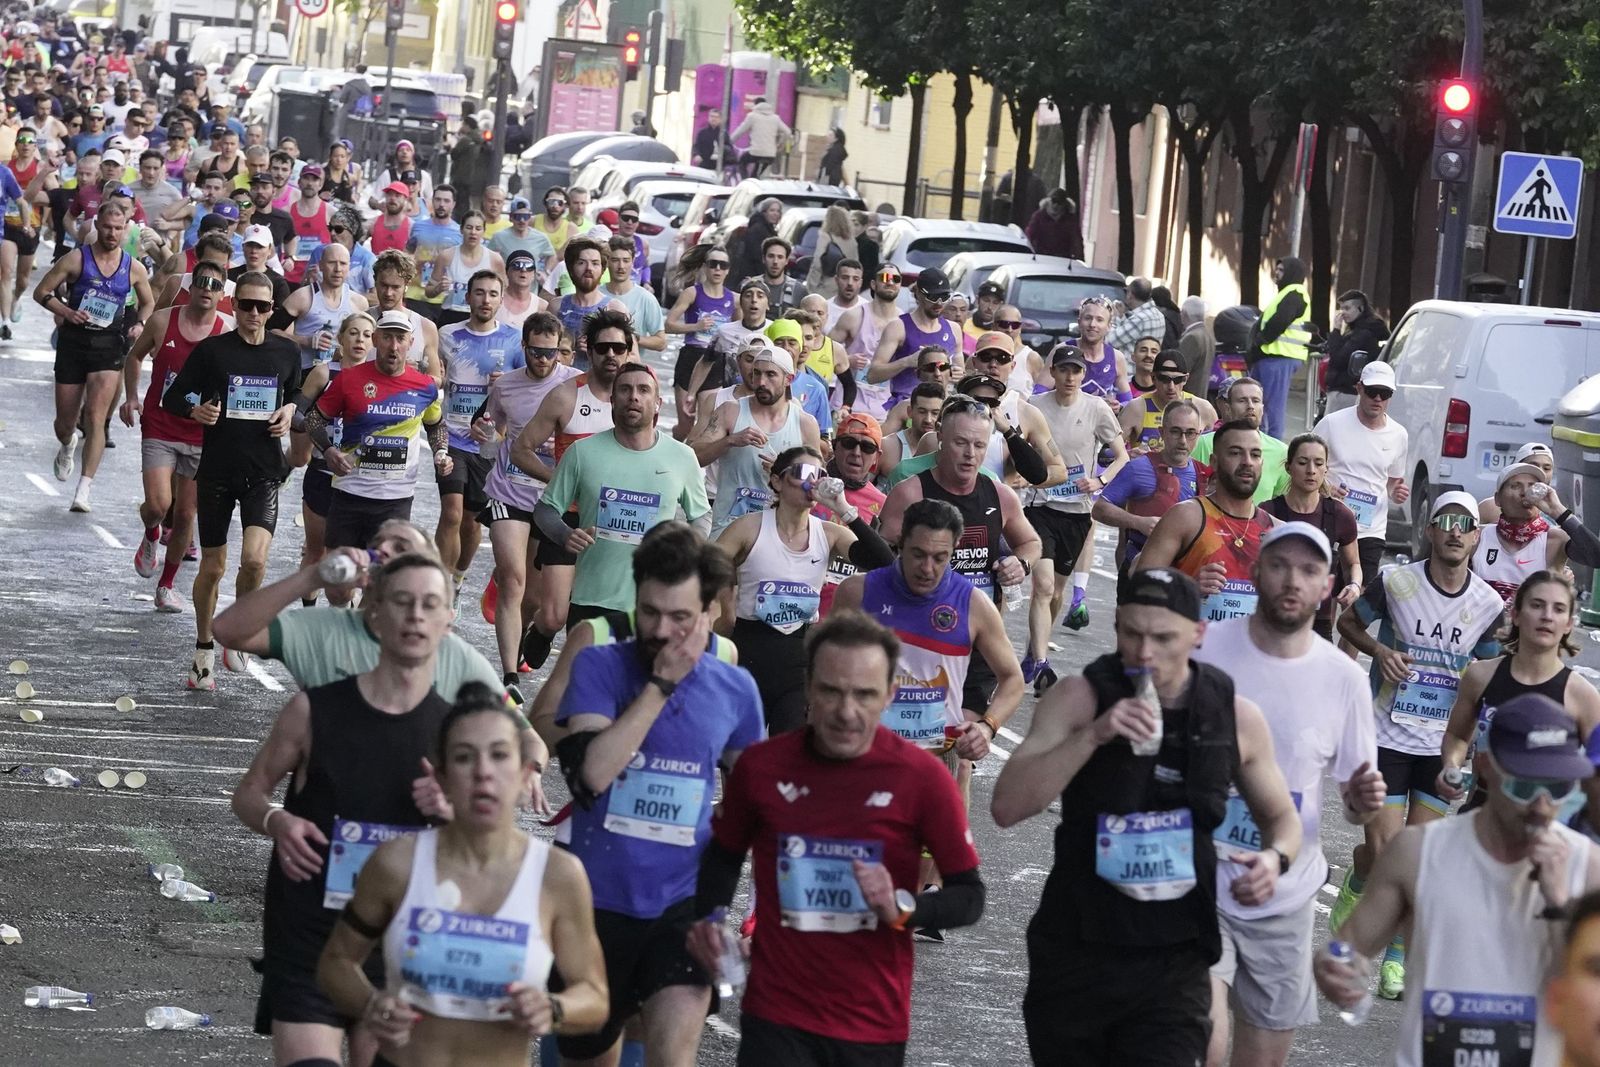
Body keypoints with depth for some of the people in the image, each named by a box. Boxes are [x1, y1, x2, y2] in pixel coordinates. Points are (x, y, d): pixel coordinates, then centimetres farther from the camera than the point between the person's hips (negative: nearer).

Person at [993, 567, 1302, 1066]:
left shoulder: (1237, 717, 0)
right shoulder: (1078, 698, -6)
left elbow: (1281, 816, 16)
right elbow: (1007, 807, -15)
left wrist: (1274, 857, -7)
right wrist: (1092, 735, -25)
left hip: (1173, 967, 0)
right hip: (1074, 955, 0)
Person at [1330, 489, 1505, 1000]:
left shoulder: (1489, 604, -3)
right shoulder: (1395, 582, -9)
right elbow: (1348, 622, 7)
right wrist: (1380, 651, -13)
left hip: (1445, 747, 2)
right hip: (1389, 738, -2)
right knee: (1382, 850, -6)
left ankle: (1397, 957, 17)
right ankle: (1353, 889, 30)